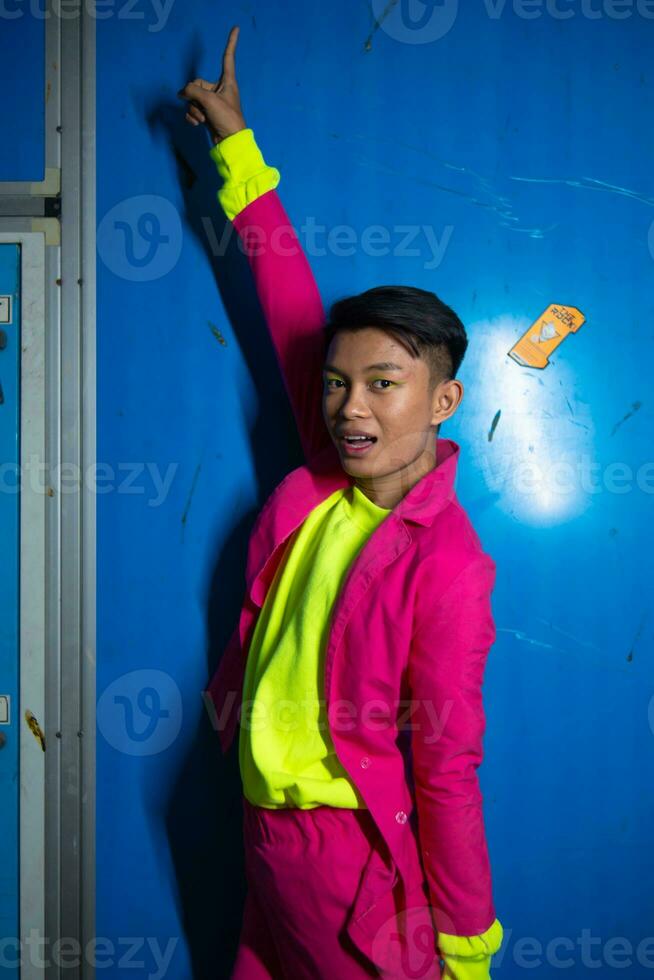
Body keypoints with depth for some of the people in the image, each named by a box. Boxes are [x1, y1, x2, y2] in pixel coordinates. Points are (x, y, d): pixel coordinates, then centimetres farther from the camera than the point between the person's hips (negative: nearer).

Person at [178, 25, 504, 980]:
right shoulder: (321, 484, -4)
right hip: (266, 830, 7)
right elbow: (291, 306, 4)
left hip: (354, 855, -7)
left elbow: (448, 762, -17)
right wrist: (236, 141, 11)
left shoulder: (446, 563, -21)